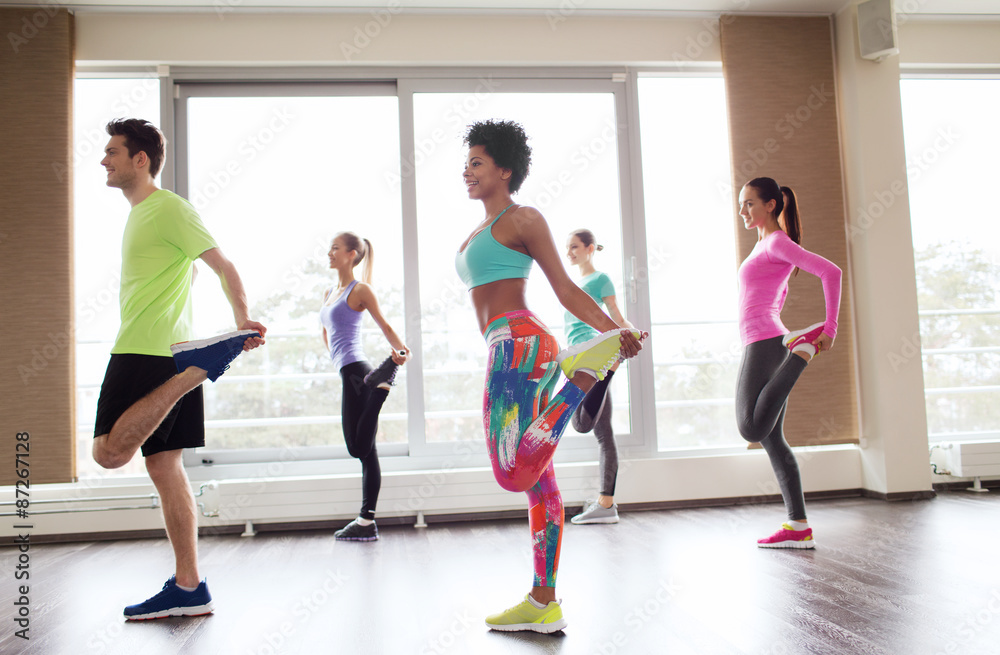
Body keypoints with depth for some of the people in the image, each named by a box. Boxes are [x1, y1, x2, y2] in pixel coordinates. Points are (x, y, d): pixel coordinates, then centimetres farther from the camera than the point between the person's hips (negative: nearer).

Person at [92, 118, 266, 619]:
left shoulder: (168, 208, -7)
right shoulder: (139, 214, 23)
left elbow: (223, 266, -12)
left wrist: (243, 322, -18)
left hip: (150, 353, -9)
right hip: (152, 355, 9)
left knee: (110, 452, -14)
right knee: (164, 466, 7)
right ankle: (188, 588, 10)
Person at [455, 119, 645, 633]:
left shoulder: (523, 219, -2)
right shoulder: (481, 231, 24)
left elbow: (566, 290, -5)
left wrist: (615, 332, -15)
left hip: (518, 343, -9)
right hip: (508, 350, 9)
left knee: (515, 473, -18)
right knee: (537, 480, 6)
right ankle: (544, 605, 10)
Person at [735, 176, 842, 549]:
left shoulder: (778, 242, -6)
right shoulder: (765, 245, 22)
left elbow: (830, 271, -18)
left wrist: (830, 329, -19)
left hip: (764, 343, -10)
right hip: (767, 343, 10)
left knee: (753, 429, -22)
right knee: (771, 439, 6)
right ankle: (798, 526, 5)